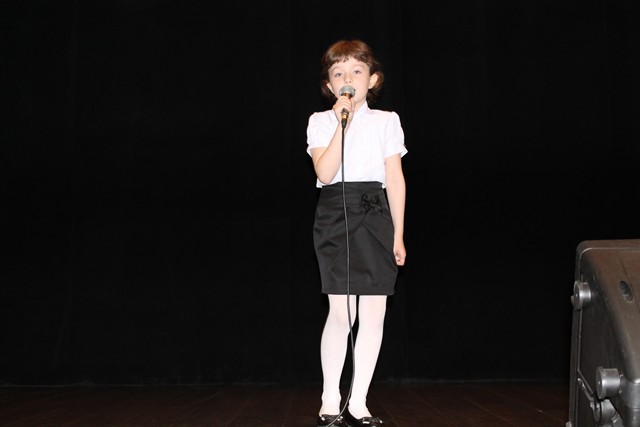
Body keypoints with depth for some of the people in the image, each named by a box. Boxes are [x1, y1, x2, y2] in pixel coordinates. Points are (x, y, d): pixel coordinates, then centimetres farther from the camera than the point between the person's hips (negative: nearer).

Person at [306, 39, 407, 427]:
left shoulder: (386, 121, 8)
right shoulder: (321, 121, 5)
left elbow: (396, 180, 7)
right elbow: (324, 173, -10)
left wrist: (398, 234, 5)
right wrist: (342, 123, -12)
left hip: (375, 217, 2)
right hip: (336, 216, -2)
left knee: (374, 313, -1)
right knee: (341, 313, -7)